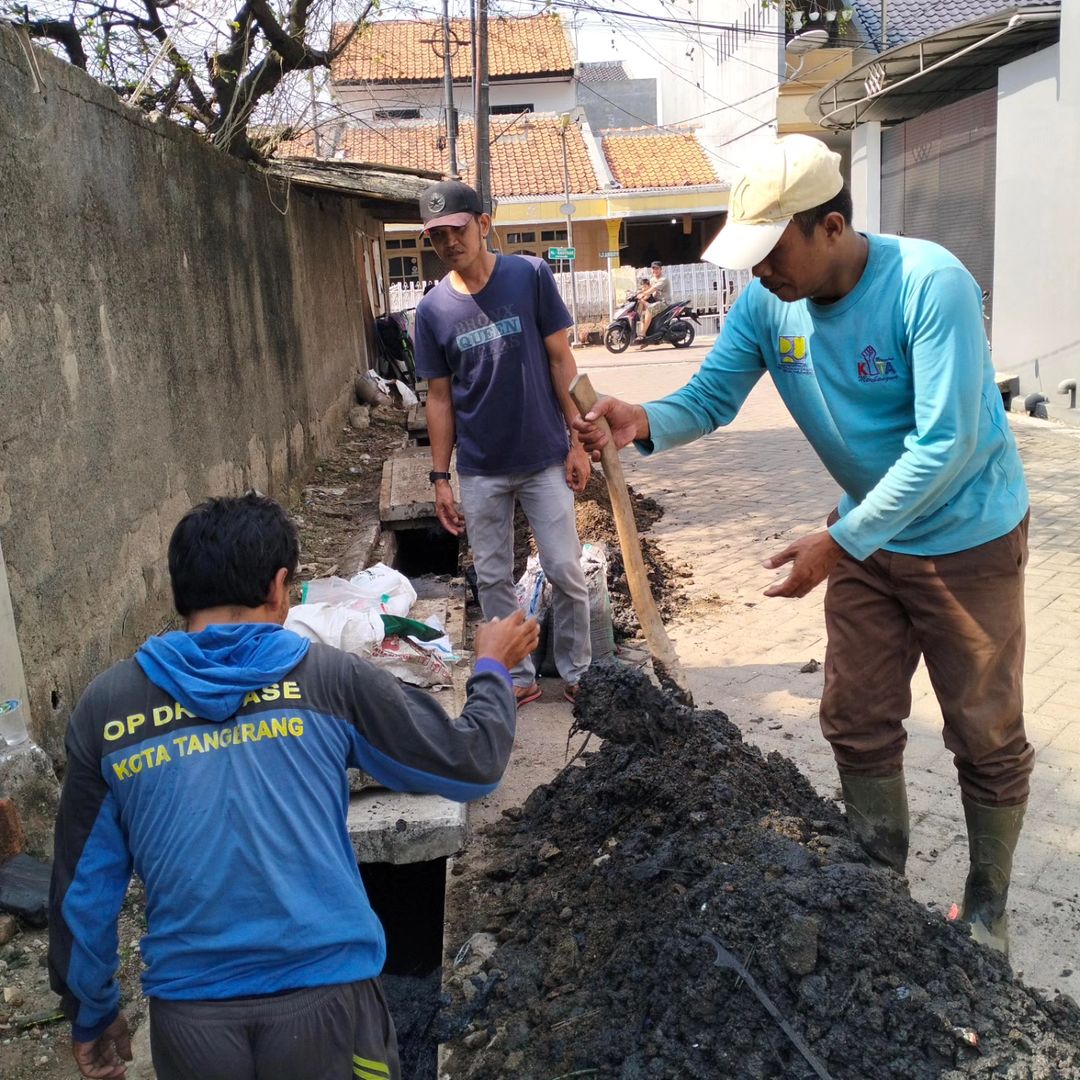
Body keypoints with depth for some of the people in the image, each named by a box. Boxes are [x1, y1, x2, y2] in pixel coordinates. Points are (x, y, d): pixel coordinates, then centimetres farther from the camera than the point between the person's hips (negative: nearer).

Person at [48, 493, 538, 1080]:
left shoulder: (104, 705, -1)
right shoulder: (330, 678, -7)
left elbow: (82, 883, 6)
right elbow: (472, 765, 1)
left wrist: (91, 1013, 20)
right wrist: (492, 668, 18)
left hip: (189, 1015, 2)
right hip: (326, 996, -2)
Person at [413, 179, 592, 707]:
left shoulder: (530, 276, -7)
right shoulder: (433, 309, -1)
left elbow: (561, 361, -3)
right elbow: (440, 397, 4)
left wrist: (578, 441, -7)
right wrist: (440, 477, 2)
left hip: (544, 459, -2)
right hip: (480, 470, 2)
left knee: (565, 572, 3)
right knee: (492, 579, 9)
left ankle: (577, 671, 23)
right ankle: (519, 677, 25)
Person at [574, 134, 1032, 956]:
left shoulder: (929, 284, -29)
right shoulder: (768, 302, -11)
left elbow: (946, 444, -31)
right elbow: (710, 397, -8)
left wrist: (839, 541, -29)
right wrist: (646, 423, -30)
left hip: (966, 538, -6)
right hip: (867, 536, 6)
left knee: (985, 738, 9)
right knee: (858, 725, 15)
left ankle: (987, 909, 31)